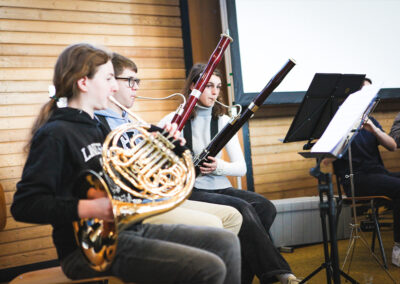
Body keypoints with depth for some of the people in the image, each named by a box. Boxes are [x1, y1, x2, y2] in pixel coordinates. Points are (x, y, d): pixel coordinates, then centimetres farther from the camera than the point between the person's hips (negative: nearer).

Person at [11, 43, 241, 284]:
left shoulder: (97, 128, 16)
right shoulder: (55, 134, -12)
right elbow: (24, 205, -19)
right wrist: (89, 208, -30)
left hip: (129, 228, 9)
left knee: (226, 242, 3)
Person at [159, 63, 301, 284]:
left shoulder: (223, 122, 12)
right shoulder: (174, 121, -1)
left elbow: (241, 168, 7)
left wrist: (219, 167, -15)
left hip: (219, 187, 5)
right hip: (190, 191, -5)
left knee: (265, 206, -23)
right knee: (242, 208, -31)